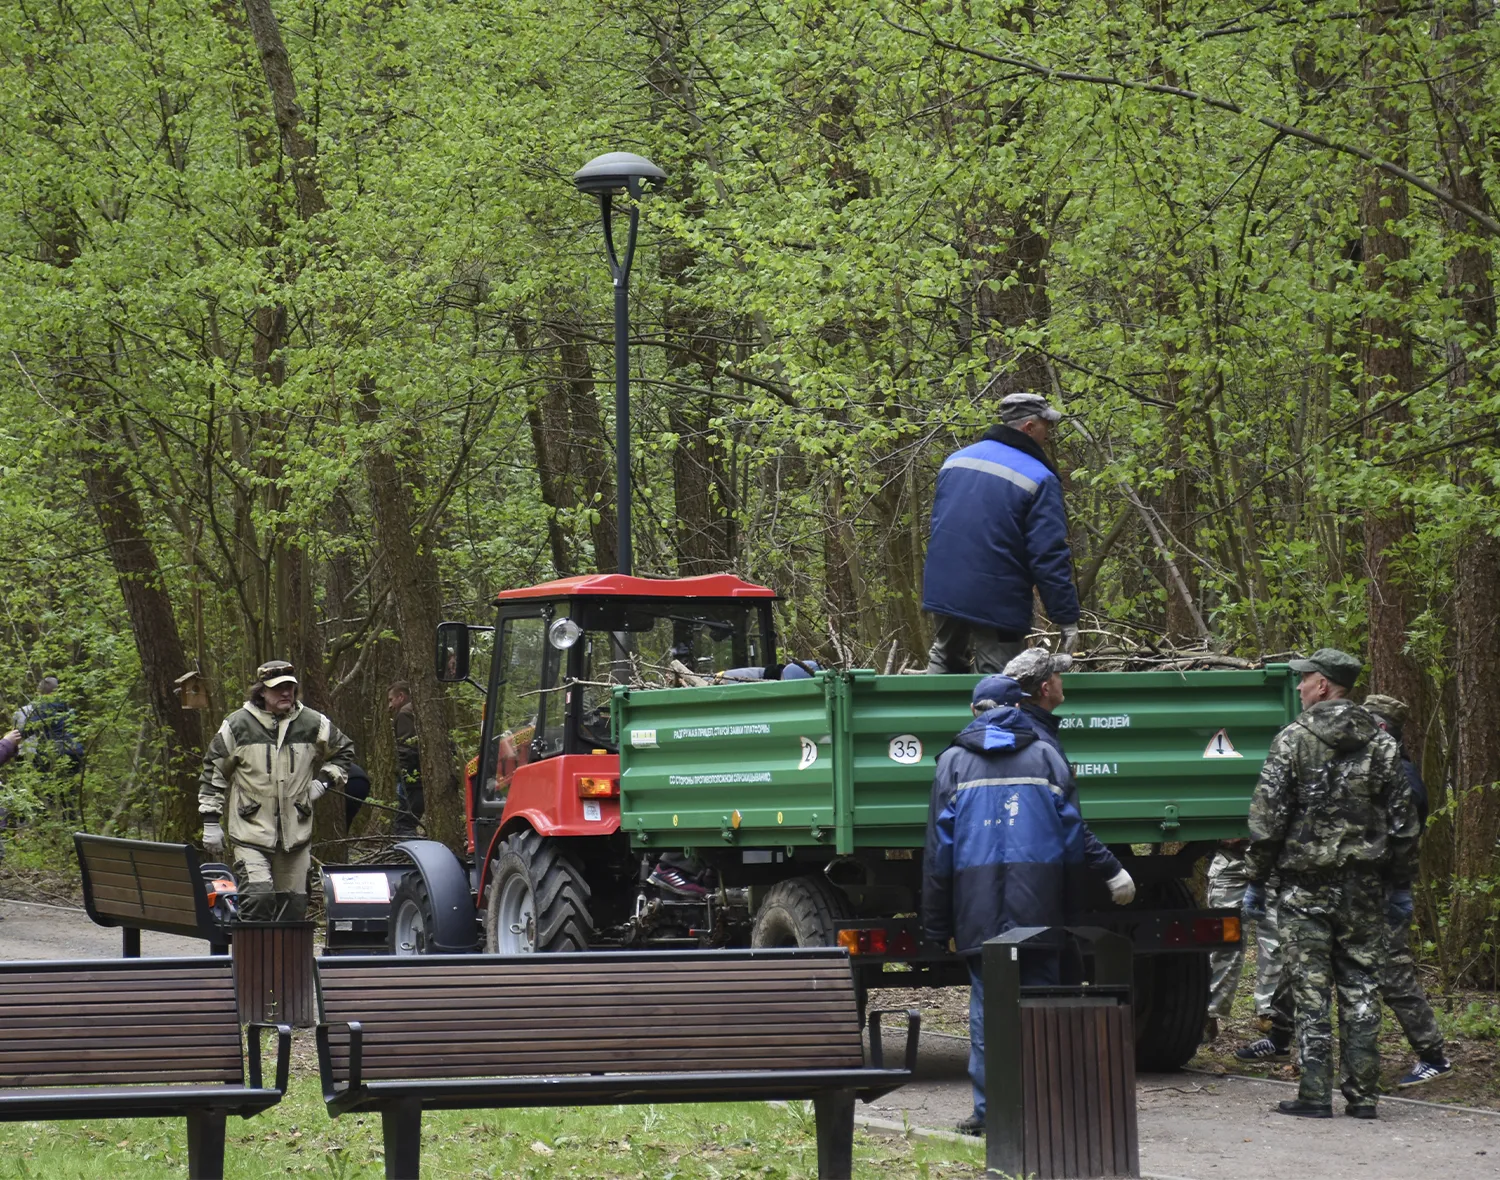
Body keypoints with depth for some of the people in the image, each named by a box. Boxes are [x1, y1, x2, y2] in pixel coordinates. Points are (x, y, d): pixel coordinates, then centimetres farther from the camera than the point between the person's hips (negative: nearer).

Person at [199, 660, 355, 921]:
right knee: (258, 897, -18)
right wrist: (211, 822, 2)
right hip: (251, 831, -3)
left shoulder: (313, 725, 6)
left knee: (293, 904, 7)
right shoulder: (237, 726, -2)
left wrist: (323, 782, 8)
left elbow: (344, 751, 24)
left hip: (296, 832, 4)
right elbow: (214, 772, 5)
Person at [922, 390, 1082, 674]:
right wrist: (1067, 617, -11)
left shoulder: (956, 459, 10)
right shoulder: (1040, 480, -11)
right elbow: (1050, 556, -15)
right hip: (996, 602, -6)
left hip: (942, 591, 6)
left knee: (944, 659, 21)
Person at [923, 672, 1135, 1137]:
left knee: (986, 1004, 2)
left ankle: (988, 1108, -1)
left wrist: (938, 924, 8)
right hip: (1038, 906, 0)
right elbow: (1074, 836, 5)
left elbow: (939, 848, 5)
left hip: (979, 909, 0)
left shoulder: (953, 761, 7)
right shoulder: (1045, 755, 8)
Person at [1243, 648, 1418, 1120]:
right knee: (1360, 987, 7)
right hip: (1364, 886, 3)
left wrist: (1256, 881, 0)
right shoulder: (1381, 743, 5)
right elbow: (1403, 820, 8)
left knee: (1310, 990, -1)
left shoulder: (1293, 740, -6)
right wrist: (1400, 883, 15)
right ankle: (1362, 1093, 6)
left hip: (1307, 884, -3)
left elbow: (1267, 818, -8)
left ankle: (1315, 1094, -2)